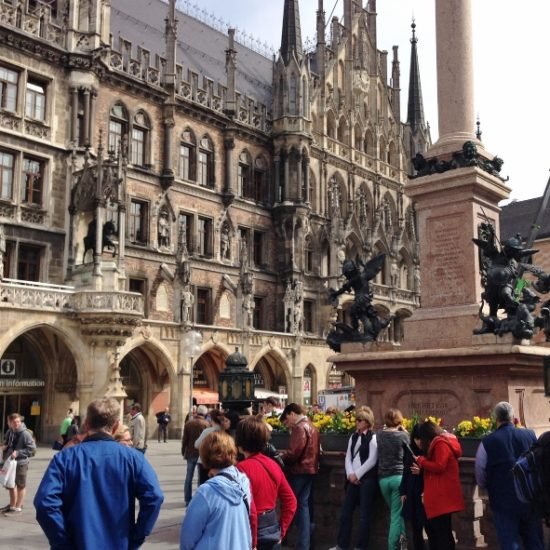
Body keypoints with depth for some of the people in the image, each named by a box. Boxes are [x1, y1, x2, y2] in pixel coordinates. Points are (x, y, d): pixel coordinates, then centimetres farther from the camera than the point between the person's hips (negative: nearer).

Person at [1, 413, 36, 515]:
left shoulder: (25, 434, -19)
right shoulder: (9, 432, 3)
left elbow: (32, 449, -19)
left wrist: (18, 453, -24)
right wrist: (4, 447, 1)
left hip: (21, 463, -8)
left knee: (21, 485, 6)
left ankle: (18, 507, 15)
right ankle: (12, 505, 36)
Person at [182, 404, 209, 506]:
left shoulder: (188, 423, 0)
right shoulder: (206, 424, -9)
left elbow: (185, 439, 1)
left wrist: (183, 452, 10)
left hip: (190, 453, 3)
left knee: (189, 477, 10)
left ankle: (187, 500, 10)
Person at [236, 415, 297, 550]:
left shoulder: (242, 468, -17)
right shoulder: (273, 464, 3)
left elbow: (249, 510, -23)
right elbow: (290, 501, 6)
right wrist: (281, 531, 10)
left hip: (255, 535, -6)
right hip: (272, 532, 7)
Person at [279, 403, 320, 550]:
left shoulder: (300, 428, -15)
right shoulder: (311, 427, 15)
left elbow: (293, 453, -22)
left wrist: (280, 457, -4)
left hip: (300, 471, -10)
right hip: (309, 469, 10)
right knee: (303, 504, 10)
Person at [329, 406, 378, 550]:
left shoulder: (373, 437, -5)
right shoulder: (353, 437, 14)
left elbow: (372, 461, -11)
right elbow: (348, 457, 10)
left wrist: (357, 475, -11)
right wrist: (350, 474, -6)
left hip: (367, 479, -6)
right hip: (353, 479, 6)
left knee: (364, 515, 0)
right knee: (345, 512, 8)